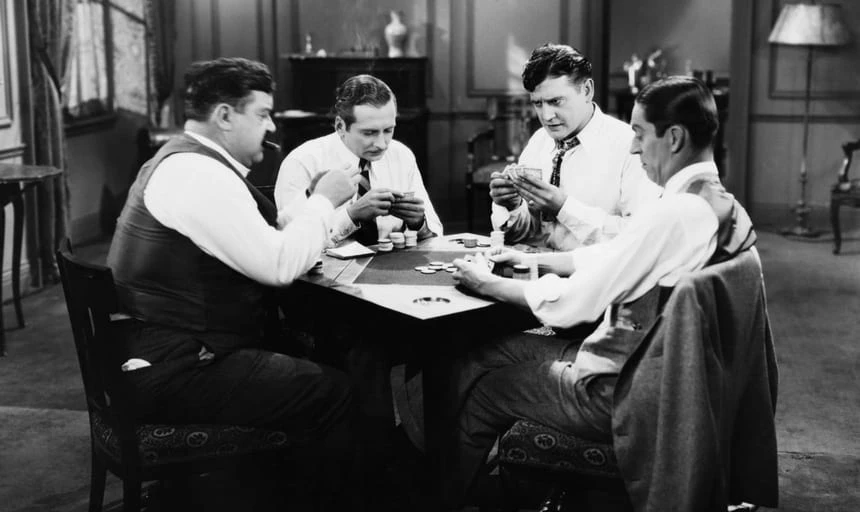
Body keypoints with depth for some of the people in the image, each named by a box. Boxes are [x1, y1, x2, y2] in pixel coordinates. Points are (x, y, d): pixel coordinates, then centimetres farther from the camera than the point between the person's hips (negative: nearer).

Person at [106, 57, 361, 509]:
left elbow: (264, 247, 15)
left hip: (168, 352, 11)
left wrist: (338, 212, 8)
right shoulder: (198, 172, -19)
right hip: (172, 377, -11)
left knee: (320, 358, 17)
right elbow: (279, 265, -22)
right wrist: (323, 200, -8)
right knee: (339, 395, -10)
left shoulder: (184, 160, 14)